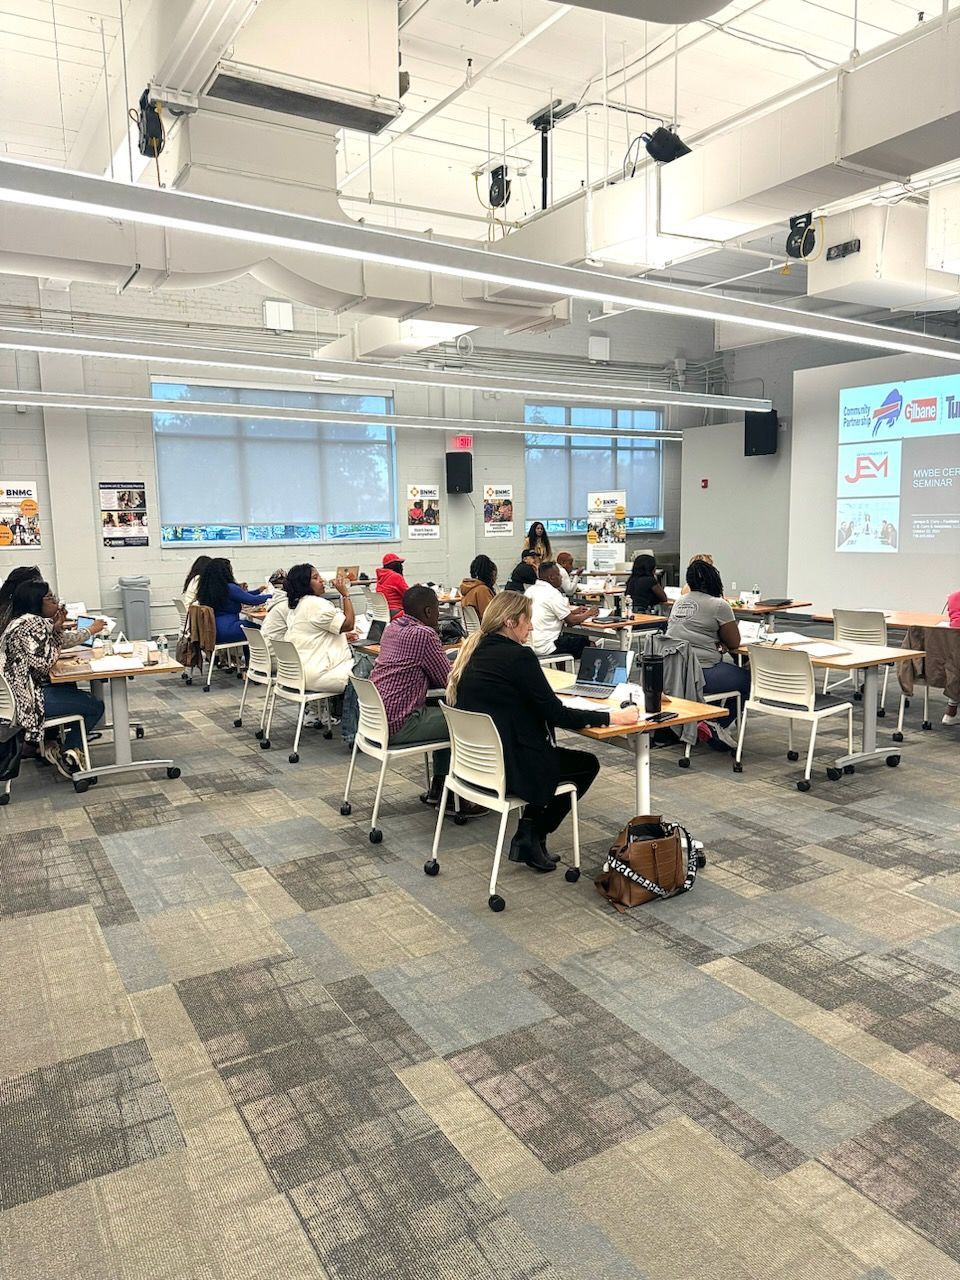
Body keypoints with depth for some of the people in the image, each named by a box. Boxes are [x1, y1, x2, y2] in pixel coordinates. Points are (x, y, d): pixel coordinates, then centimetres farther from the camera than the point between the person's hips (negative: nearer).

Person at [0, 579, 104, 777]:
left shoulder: (22, 621, 14)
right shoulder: (32, 623, -19)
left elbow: (51, 653, 15)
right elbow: (44, 662, -22)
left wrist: (57, 630, 0)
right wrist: (56, 629, -12)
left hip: (20, 692, 11)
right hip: (28, 699, -11)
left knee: (72, 689, 32)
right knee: (95, 706, -6)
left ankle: (49, 743, 25)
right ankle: (67, 754, 7)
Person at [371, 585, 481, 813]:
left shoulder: (393, 627, 11)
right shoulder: (423, 634, -17)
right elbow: (449, 679, -10)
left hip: (375, 716, 10)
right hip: (397, 725, -9)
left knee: (445, 716, 24)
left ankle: (438, 790, 29)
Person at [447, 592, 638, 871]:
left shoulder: (474, 650, 5)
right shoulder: (518, 656, -19)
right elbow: (556, 714, -17)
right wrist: (612, 717, -8)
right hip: (509, 768, -8)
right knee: (588, 764, 16)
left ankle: (530, 831, 19)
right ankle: (533, 834, 14)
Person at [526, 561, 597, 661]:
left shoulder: (530, 590, 8)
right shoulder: (553, 594, -17)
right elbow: (571, 621, -11)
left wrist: (574, 611, 19)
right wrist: (589, 613, 6)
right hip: (545, 648, -9)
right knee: (585, 642, 4)